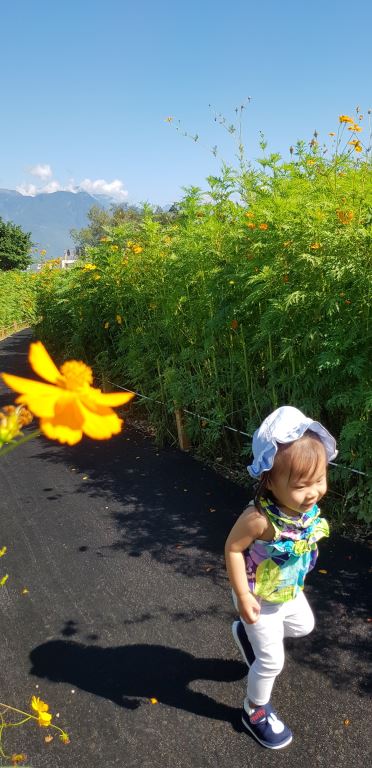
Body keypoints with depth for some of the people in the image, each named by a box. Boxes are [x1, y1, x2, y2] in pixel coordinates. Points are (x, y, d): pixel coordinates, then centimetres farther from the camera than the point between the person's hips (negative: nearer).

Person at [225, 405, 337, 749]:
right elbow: (233, 548, -28)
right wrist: (243, 597, -24)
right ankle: (255, 712, 40)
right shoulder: (260, 517, -42)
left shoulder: (308, 505, -20)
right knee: (271, 661, 10)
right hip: (260, 598, -7)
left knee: (304, 626, 30)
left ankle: (247, 633, 49)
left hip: (289, 592, 7)